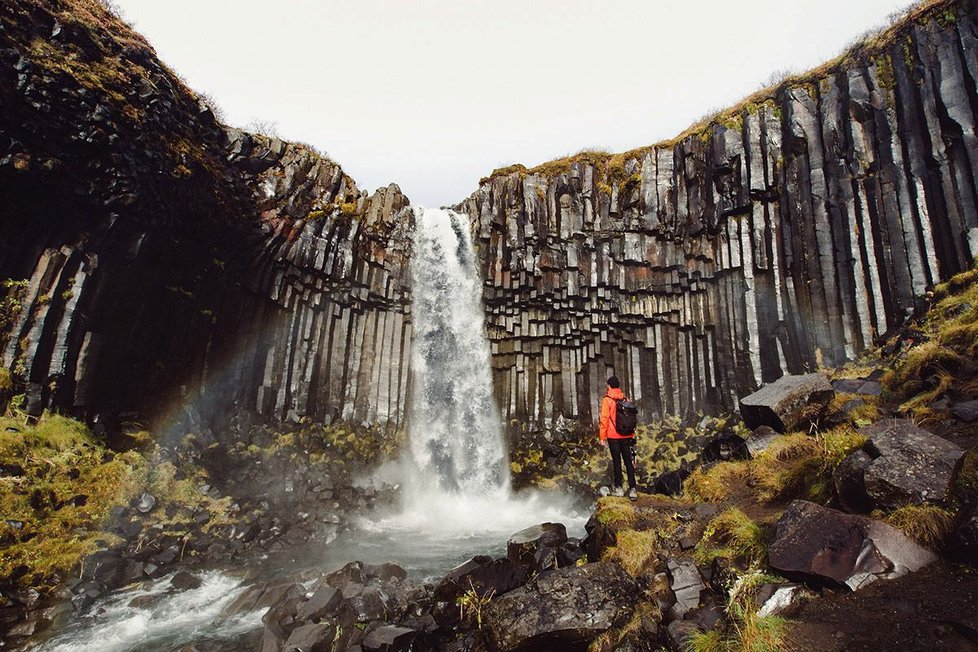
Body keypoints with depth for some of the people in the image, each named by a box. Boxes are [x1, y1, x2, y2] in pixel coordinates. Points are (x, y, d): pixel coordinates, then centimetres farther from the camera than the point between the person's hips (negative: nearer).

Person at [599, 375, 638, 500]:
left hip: (613, 436, -4)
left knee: (616, 461, 6)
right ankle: (632, 488, 3)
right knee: (628, 461, 7)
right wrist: (632, 435, 20)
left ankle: (618, 488, 12)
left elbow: (604, 419, -11)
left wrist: (602, 437, -6)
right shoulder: (626, 399, 7)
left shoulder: (607, 400, -8)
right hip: (626, 436, 4)